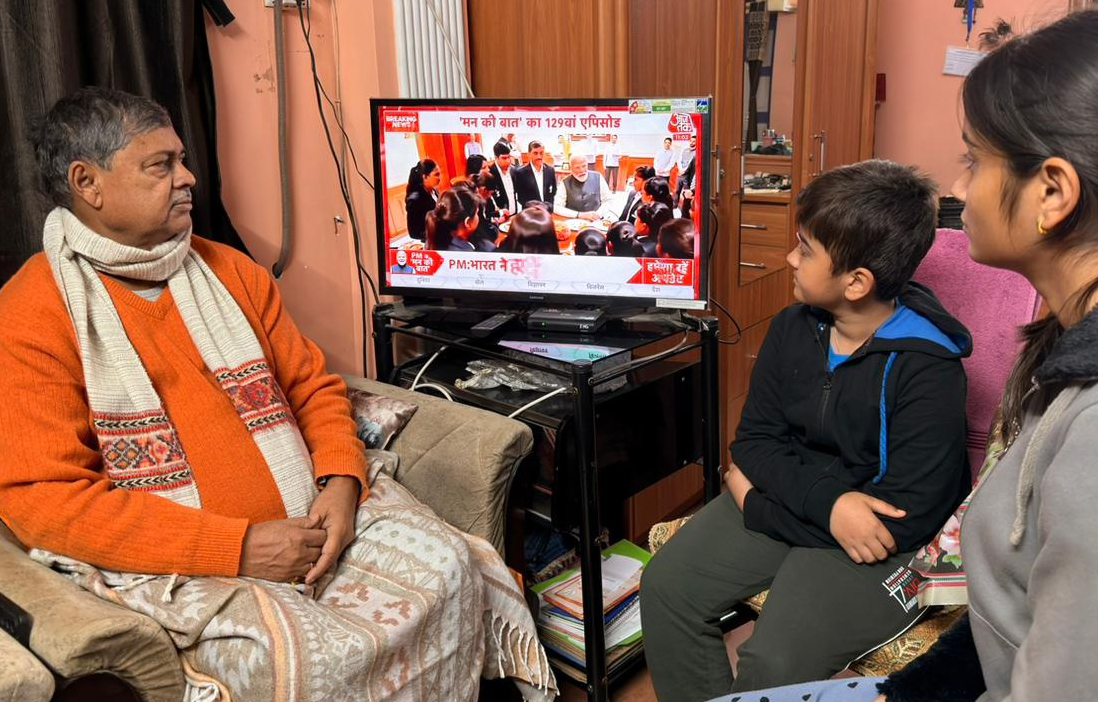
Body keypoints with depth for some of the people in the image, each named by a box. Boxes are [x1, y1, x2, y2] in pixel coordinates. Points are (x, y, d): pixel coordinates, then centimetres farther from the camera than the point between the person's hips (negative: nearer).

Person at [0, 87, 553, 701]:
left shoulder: (230, 271, 13)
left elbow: (314, 386, 15)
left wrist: (341, 482, -6)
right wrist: (235, 547, -19)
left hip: (308, 518, 6)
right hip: (175, 567, -5)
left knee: (448, 570, -13)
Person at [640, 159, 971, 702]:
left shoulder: (927, 371, -20)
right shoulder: (792, 329, -1)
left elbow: (904, 520, -21)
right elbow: (755, 439, 0)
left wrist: (755, 501, -14)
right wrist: (827, 500, -21)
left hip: (877, 541, -6)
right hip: (794, 495, 6)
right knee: (666, 586, -8)